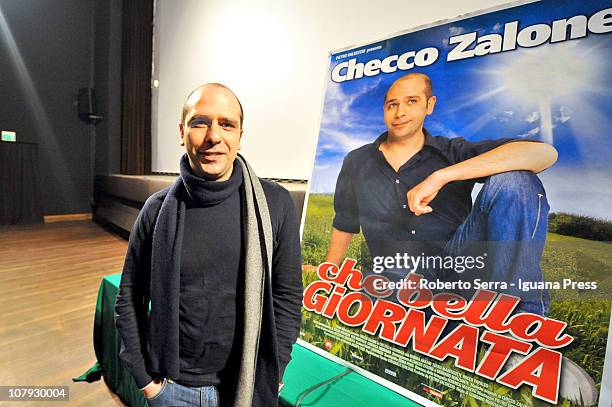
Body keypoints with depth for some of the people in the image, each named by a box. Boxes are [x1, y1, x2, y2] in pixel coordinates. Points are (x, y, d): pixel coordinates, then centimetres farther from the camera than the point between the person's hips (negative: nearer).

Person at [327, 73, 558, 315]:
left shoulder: (453, 152, 4)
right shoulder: (357, 163, 11)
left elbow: (544, 153, -13)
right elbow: (344, 223, 22)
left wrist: (441, 176, -23)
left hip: (461, 264, 1)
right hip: (400, 274, 0)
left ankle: (523, 311, -19)